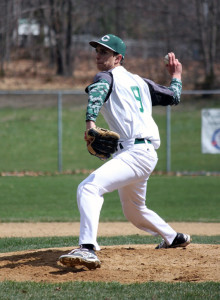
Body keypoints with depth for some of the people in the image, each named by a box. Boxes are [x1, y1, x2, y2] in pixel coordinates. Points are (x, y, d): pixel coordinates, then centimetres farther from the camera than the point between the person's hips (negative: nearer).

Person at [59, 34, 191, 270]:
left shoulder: (108, 76, -1)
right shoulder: (139, 81, 21)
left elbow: (97, 92, -25)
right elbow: (174, 97, 29)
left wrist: (90, 123, -42)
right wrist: (176, 76, 49)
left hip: (135, 153, -10)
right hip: (143, 153, 10)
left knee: (88, 188, -26)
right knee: (133, 211, 30)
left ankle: (87, 249, -43)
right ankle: (174, 238, 49)